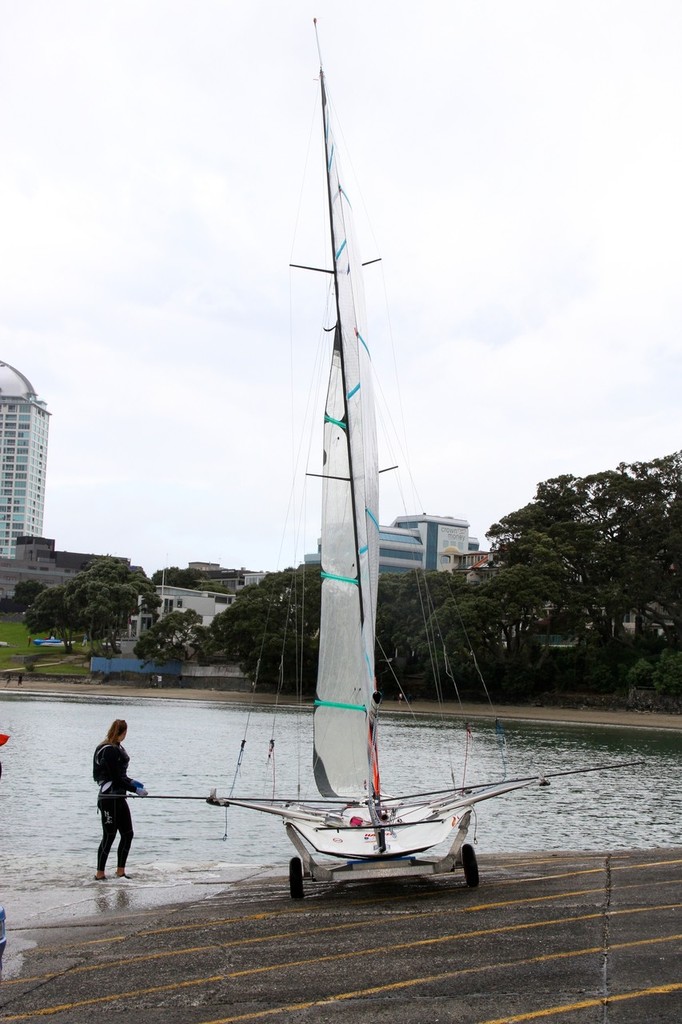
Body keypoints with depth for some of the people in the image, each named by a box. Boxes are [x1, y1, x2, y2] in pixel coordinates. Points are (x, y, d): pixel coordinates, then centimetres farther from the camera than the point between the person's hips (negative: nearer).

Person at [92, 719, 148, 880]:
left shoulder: (117, 748, 12)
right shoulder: (109, 751, -18)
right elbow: (116, 778, -20)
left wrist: (131, 781, 6)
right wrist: (136, 789, -14)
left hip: (119, 798, 10)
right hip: (109, 799, -10)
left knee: (127, 834, 11)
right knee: (109, 837, -1)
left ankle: (120, 872, 19)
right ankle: (100, 874, 9)